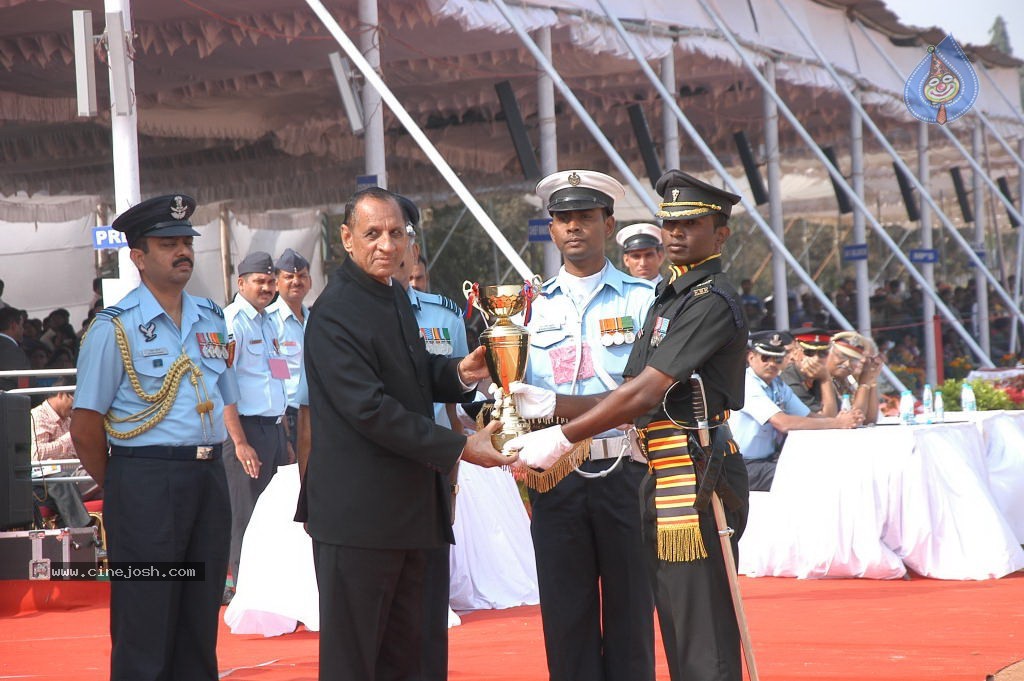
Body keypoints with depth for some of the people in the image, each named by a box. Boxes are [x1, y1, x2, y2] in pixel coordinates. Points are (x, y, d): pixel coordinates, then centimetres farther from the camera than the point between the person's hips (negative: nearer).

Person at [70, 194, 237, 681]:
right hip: (146, 483, -6)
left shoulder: (211, 320, 12)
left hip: (208, 478, 6)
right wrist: (121, 490, 1)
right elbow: (85, 426, -6)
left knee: (200, 626, 12)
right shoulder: (115, 329, -7)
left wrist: (206, 461, 13)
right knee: (145, 635, -2)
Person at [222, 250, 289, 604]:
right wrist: (240, 442, -20)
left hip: (274, 427, 8)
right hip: (247, 428, -8)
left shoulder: (269, 322, 17)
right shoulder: (231, 322, -10)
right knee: (247, 518, -4)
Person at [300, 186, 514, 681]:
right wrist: (460, 448, -22)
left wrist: (458, 373, 1)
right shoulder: (335, 312, -17)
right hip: (358, 513, -10)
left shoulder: (396, 296, 13)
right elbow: (371, 409, -23)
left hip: (408, 507, 10)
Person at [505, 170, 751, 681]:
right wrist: (551, 405, 9)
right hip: (662, 483, 10)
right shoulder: (669, 300, 20)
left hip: (698, 481, -10)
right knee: (678, 636, 14)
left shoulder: (712, 301, -12)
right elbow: (635, 398, 18)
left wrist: (561, 438, -14)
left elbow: (646, 395, -17)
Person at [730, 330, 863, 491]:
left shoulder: (778, 385, 13)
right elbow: (783, 423, -25)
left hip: (770, 460, 8)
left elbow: (809, 417, 7)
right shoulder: (747, 384, -15)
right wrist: (836, 423, -24)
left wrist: (839, 419, -16)